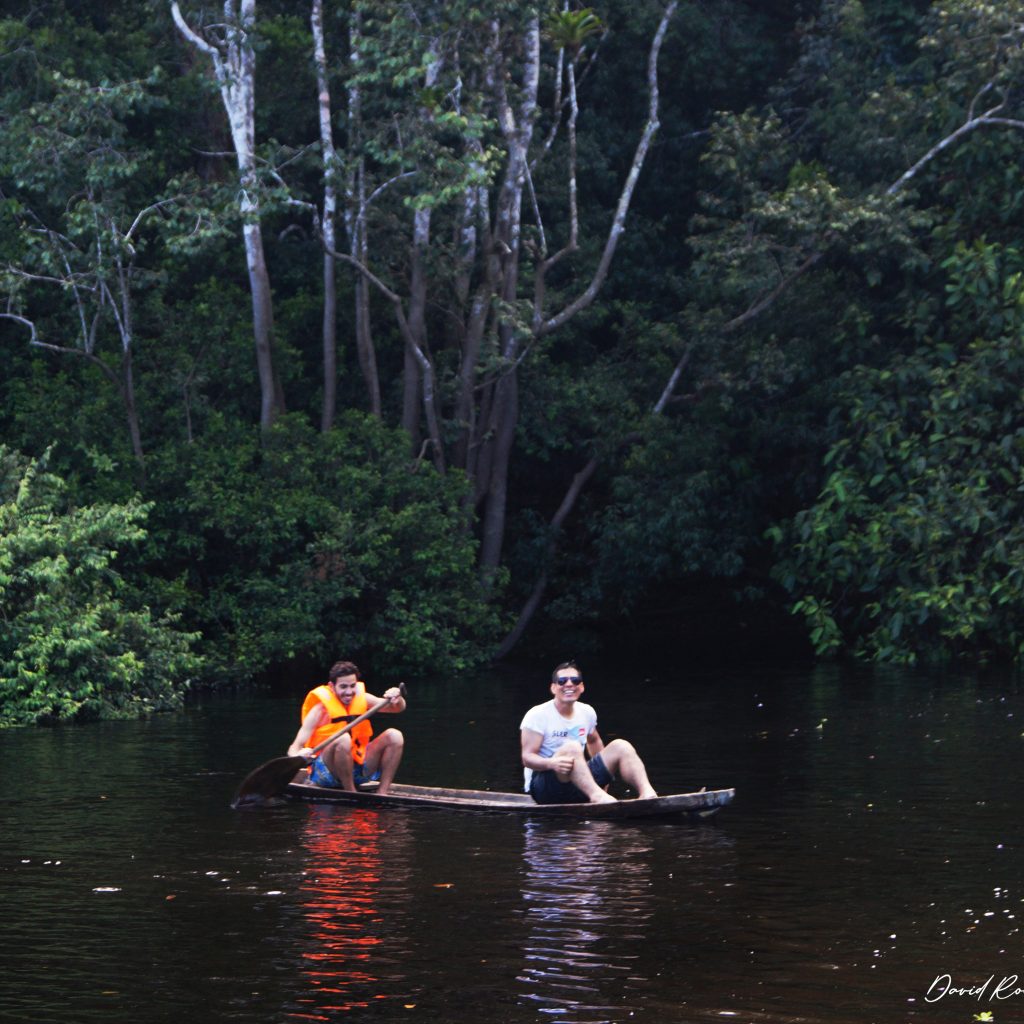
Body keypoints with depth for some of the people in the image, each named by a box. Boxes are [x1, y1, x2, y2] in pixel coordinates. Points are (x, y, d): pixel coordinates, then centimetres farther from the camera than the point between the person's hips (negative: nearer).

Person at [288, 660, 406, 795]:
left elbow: (398, 707, -4)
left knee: (394, 736, -13)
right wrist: (298, 756, -41)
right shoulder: (321, 708, -11)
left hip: (357, 768, 5)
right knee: (343, 739, -35)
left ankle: (382, 794, -17)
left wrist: (397, 699, -28)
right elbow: (295, 748, -17)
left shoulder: (362, 699, 4)